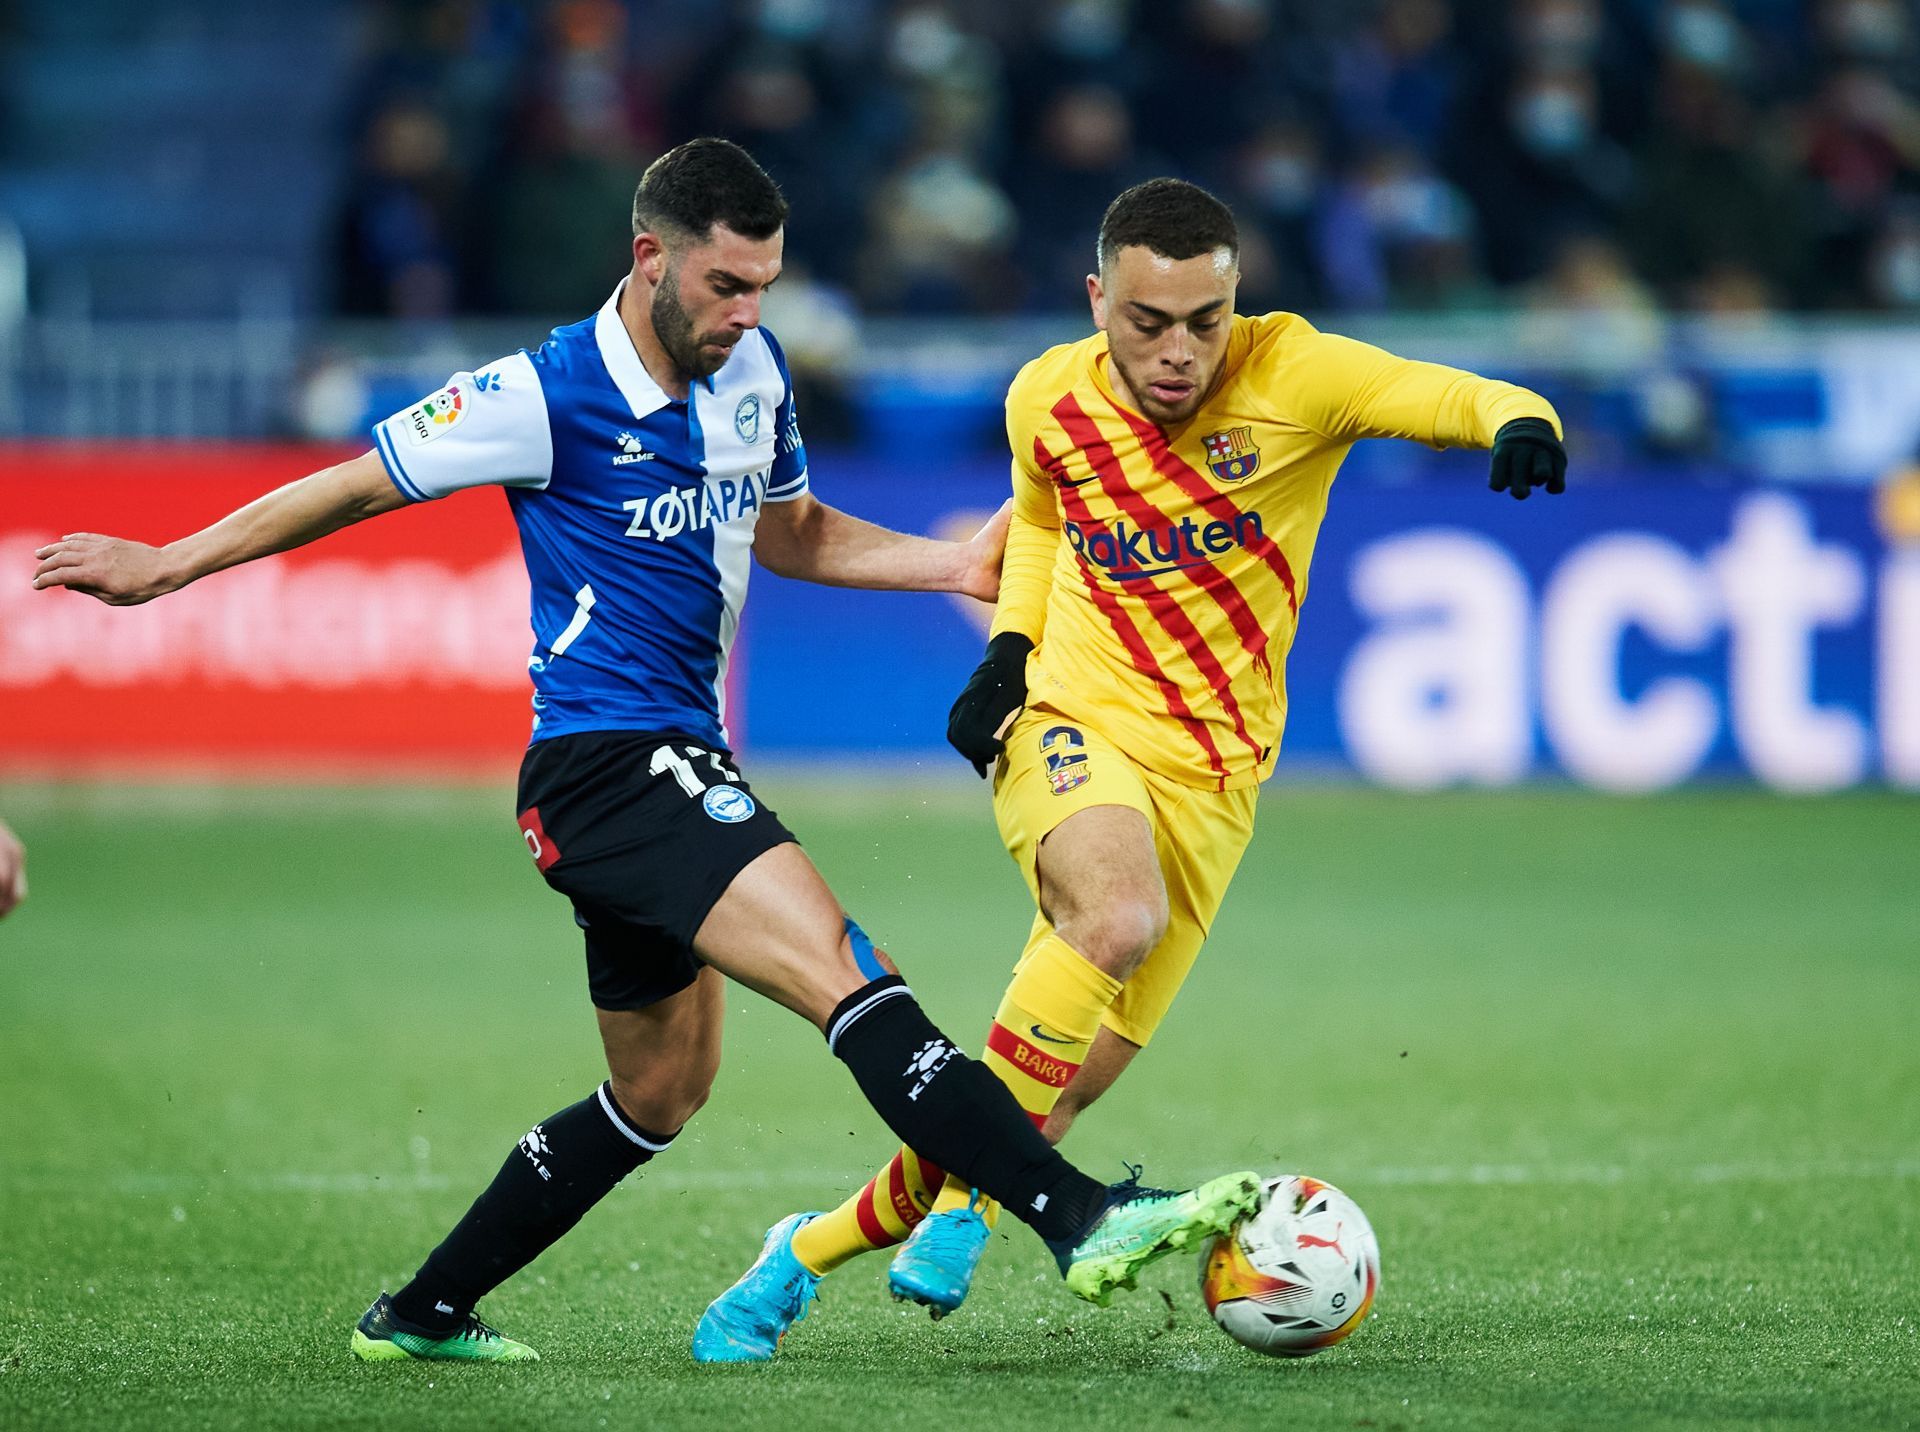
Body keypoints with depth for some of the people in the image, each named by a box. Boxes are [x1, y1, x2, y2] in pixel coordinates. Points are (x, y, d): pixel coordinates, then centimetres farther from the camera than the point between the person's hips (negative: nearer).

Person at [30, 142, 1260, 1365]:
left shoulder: (752, 370, 10)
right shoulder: (548, 394, -12)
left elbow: (789, 529, 27)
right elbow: (360, 486, -1)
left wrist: (958, 565, 14)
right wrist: (165, 566, 5)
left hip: (679, 762, 10)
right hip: (609, 759, -10)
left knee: (661, 1093, 19)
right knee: (846, 975, -24)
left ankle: (423, 1313, 31)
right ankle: (1081, 1219, -36)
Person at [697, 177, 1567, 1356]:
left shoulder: (1291, 377, -11)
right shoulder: (1049, 399, -2)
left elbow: (1458, 397, -22)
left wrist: (1520, 424, -45)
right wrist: (1009, 649, 4)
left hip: (1211, 780, 1)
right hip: (1068, 730, -1)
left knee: (1070, 1088, 1)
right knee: (1119, 915, -36)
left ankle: (813, 1247, 21)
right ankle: (960, 1203, -23)